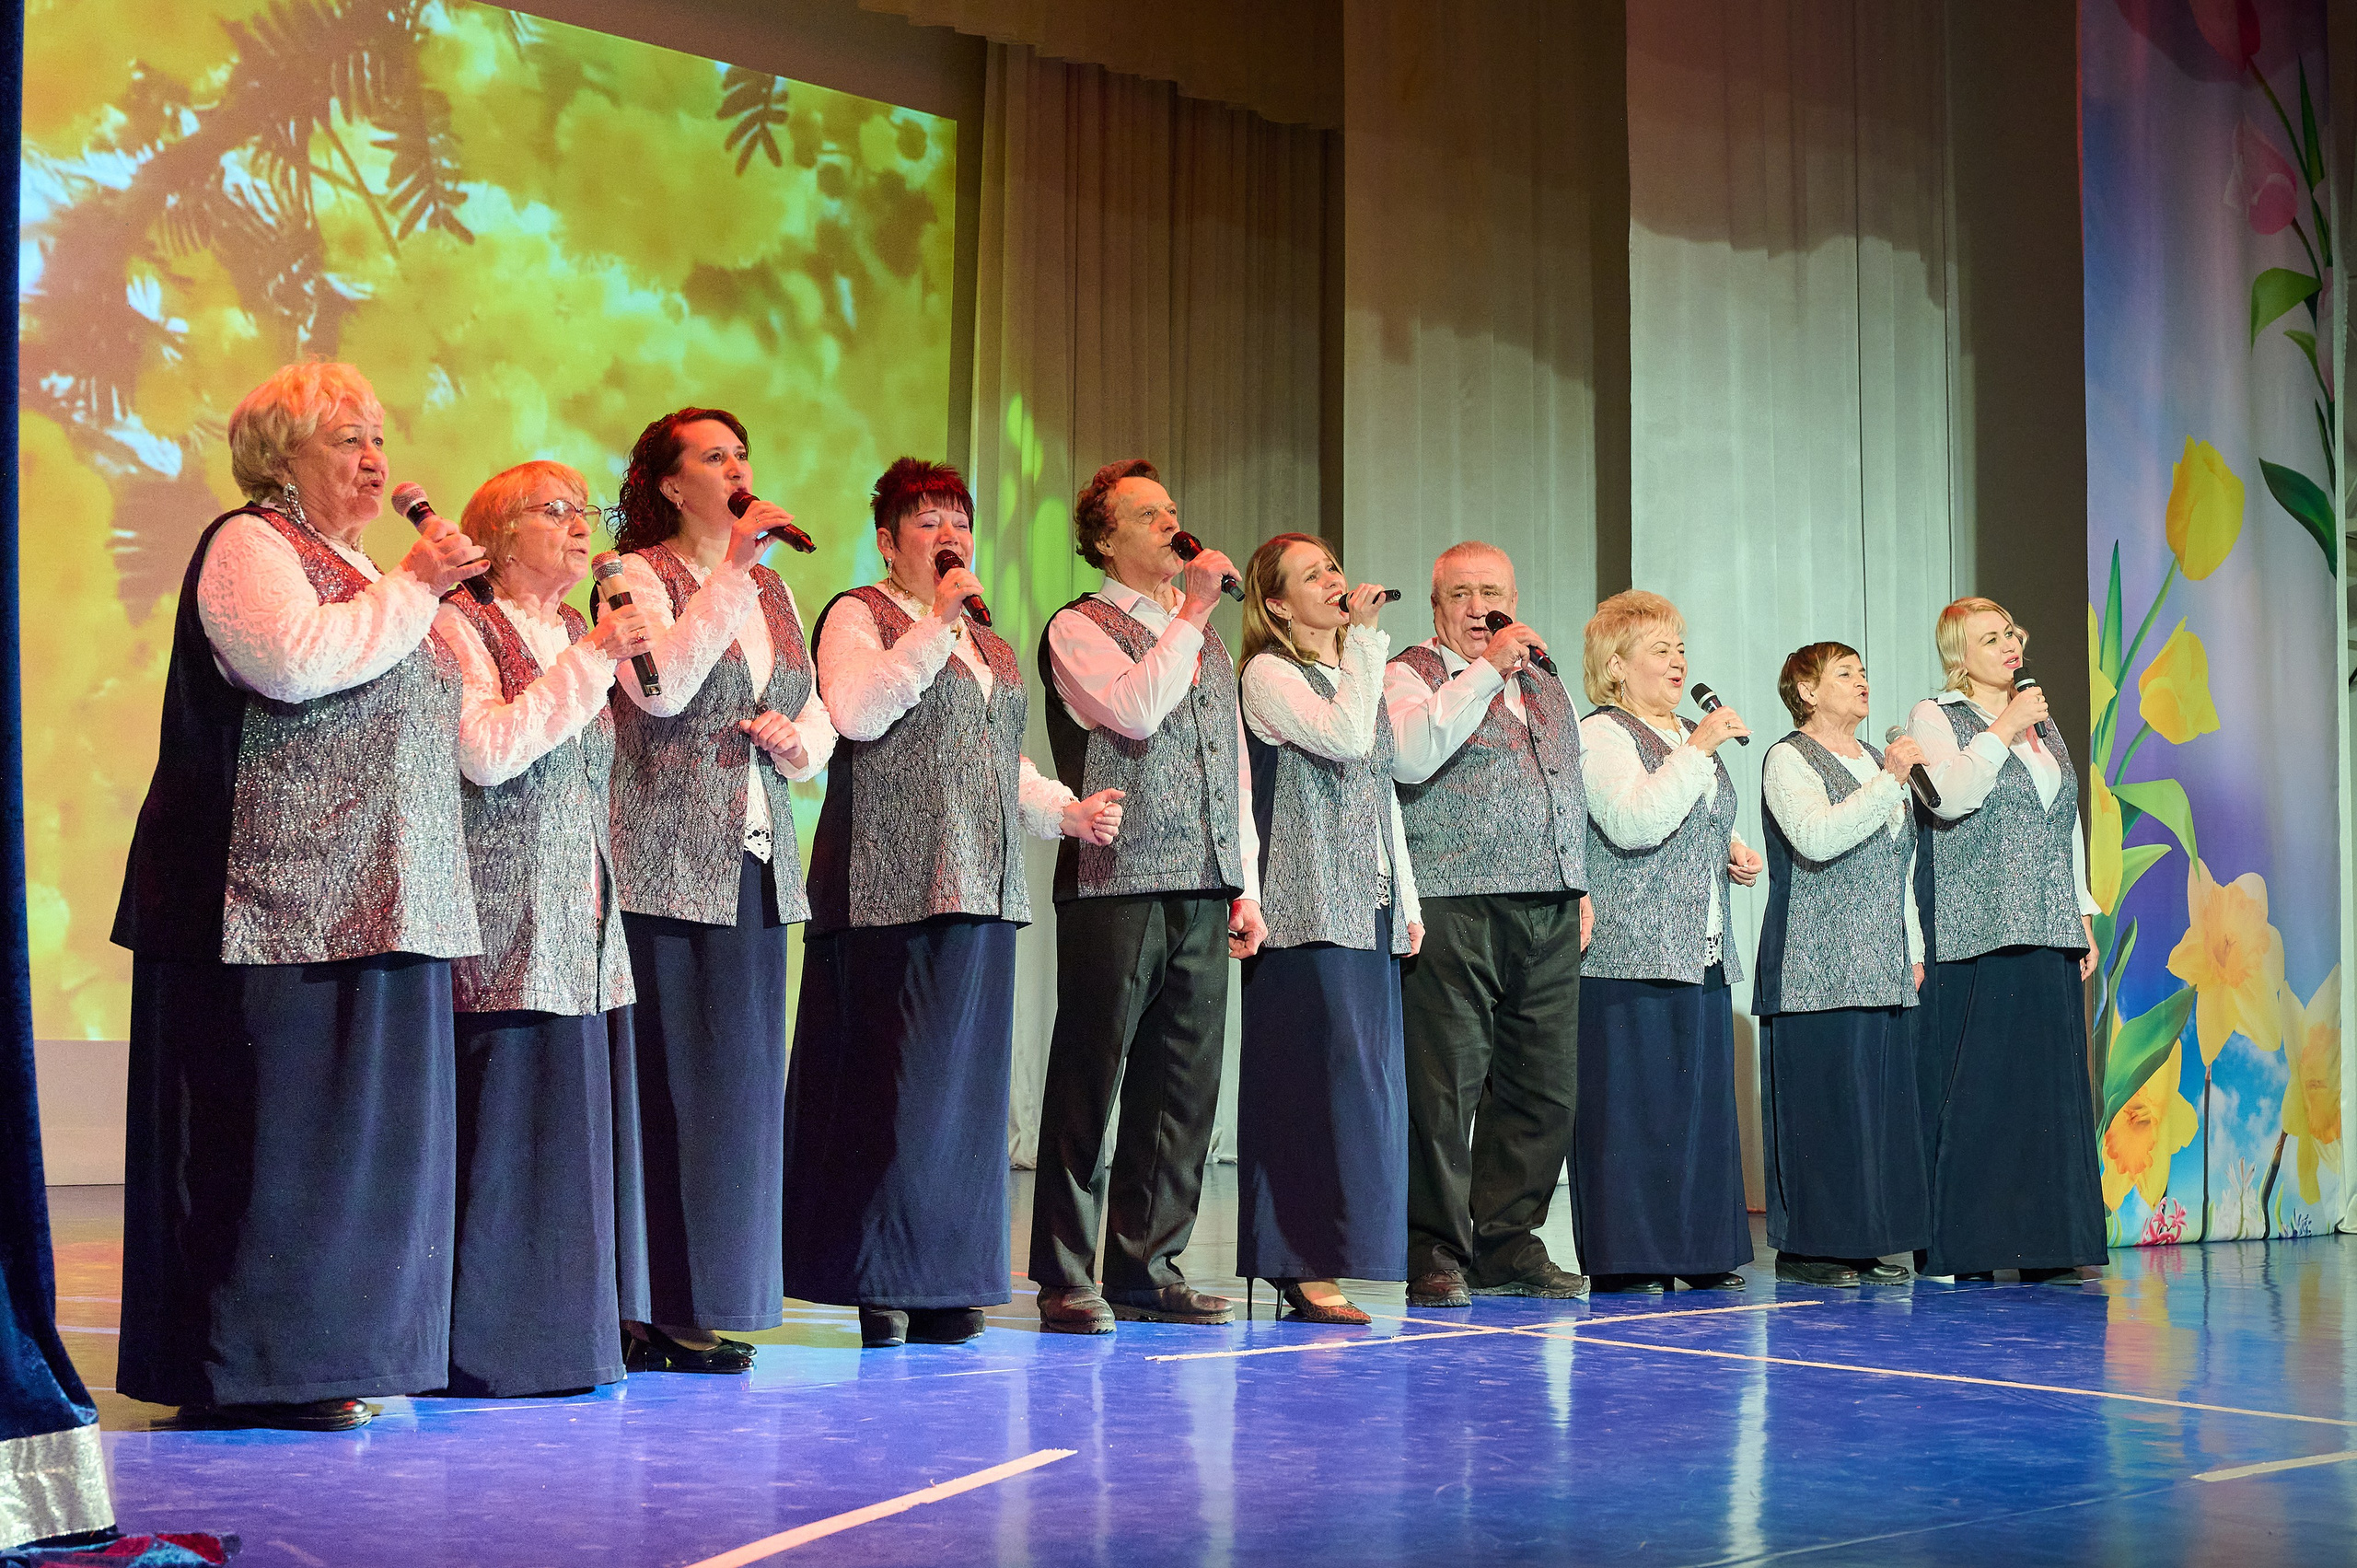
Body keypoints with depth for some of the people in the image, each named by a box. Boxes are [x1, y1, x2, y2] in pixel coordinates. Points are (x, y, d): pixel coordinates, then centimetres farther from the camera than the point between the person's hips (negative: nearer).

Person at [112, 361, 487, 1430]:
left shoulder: (348, 564, 23)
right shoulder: (248, 547, -4)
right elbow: (297, 662, -23)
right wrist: (412, 588, -14)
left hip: (367, 902, 9)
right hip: (278, 900, -9)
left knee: (353, 1126, 8)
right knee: (273, 1124, -7)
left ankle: (335, 1352, 14)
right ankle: (247, 1372, -2)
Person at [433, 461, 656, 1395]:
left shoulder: (582, 636, 18)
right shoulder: (461, 626, -4)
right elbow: (488, 751, -18)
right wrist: (591, 658, -16)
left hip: (580, 928, 7)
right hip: (503, 928, -7)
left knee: (565, 1119, 7)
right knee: (498, 1122, -7)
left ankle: (555, 1333, 13)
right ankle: (482, 1346, 0)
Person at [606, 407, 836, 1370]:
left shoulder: (772, 590, 19)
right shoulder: (639, 577, -1)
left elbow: (821, 722, 22)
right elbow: (661, 686, -19)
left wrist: (798, 738, -1)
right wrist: (733, 569, -16)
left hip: (755, 865, 7)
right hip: (664, 866, -6)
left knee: (739, 1078, 6)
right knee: (663, 1080, -7)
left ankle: (705, 1305, 12)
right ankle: (649, 1311, -1)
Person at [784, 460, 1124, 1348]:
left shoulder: (990, 648, 24)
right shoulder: (858, 615, 2)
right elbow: (856, 712, -16)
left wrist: (1069, 811, 12)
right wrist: (937, 622, -14)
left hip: (981, 891, 7)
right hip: (891, 889, -7)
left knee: (966, 1083, 5)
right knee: (889, 1083, -8)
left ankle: (948, 1282, 10)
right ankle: (879, 1285, -2)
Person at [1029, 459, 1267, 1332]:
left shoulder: (1206, 640, 22)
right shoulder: (1079, 629, 1)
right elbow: (1134, 709, -18)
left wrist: (1245, 888, 16)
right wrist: (1191, 612, -10)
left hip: (1202, 897, 6)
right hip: (1114, 888, -6)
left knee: (1183, 1088, 6)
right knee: (1089, 1084, -3)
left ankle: (1149, 1267, 15)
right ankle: (1066, 1278, 3)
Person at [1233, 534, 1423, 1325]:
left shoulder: (1355, 673, 21)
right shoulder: (1270, 675, -4)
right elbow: (1345, 738, -21)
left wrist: (1407, 902, 19)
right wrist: (1365, 637, -12)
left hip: (1368, 912, 8)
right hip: (1307, 911, -8)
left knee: (1360, 1078, 5)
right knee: (1318, 1078, -10)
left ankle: (1314, 1260, 9)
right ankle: (1308, 1265, -8)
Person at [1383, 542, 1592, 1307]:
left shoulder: (1548, 688, 23)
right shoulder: (1411, 674, 2)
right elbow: (1410, 756, -18)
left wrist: (1581, 888, 20)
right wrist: (1486, 670, -14)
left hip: (1550, 915, 7)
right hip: (1455, 908, -6)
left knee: (1543, 1090, 6)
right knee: (1445, 1090, -6)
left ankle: (1508, 1244, 16)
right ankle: (1437, 1257, 0)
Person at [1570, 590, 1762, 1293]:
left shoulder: (1690, 733, 21)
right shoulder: (1599, 735, -6)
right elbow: (1634, 823, -22)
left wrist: (1734, 853, 13)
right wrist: (1698, 749, -20)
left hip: (1702, 951, 8)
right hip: (1630, 954, -8)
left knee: (1701, 1096, 9)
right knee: (1631, 1099, -7)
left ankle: (1698, 1248, 15)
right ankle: (1627, 1256, -3)